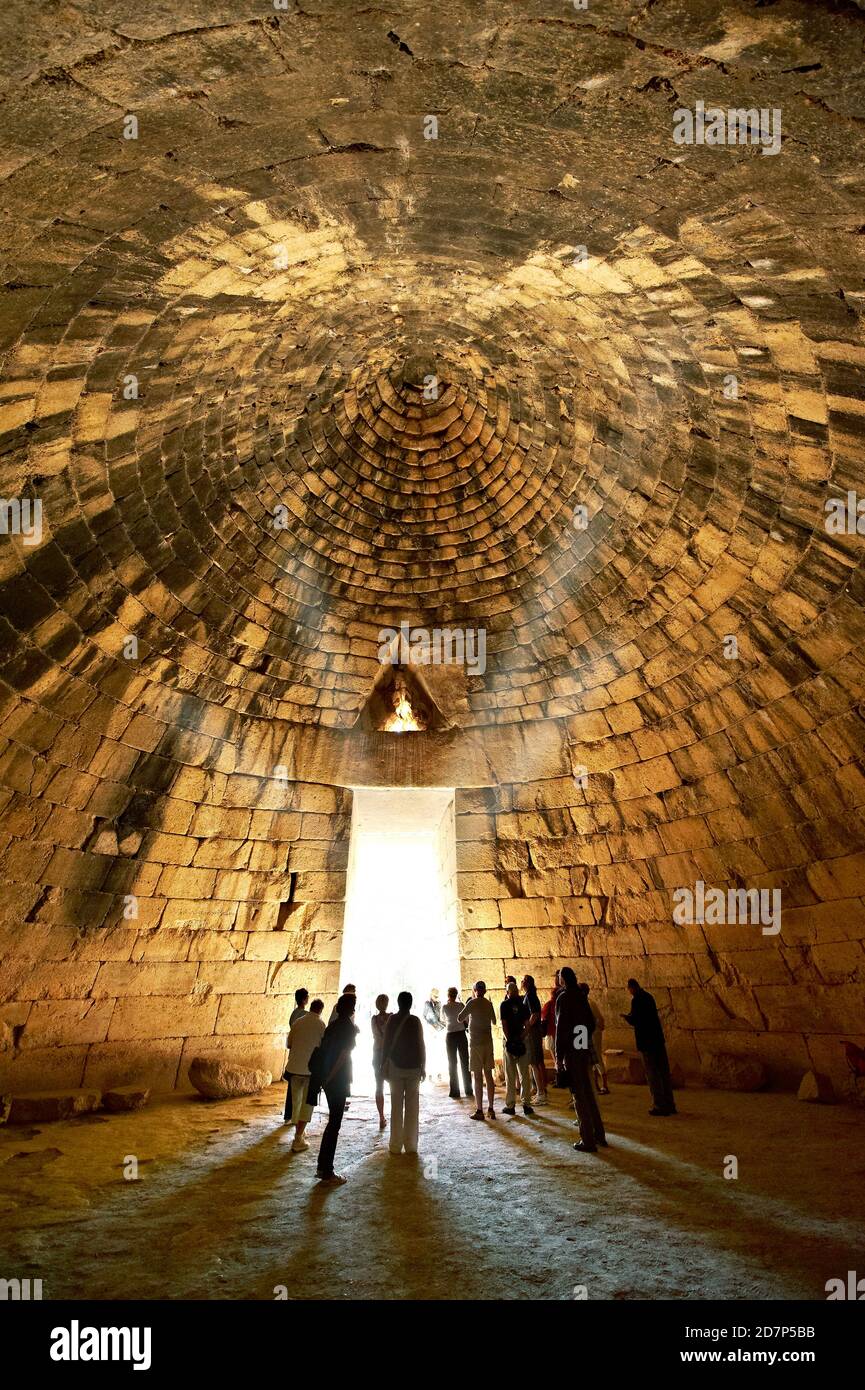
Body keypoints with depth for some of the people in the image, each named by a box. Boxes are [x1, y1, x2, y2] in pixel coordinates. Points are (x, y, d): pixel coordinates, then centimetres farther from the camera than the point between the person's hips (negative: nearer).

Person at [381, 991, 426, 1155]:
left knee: (396, 1106, 6)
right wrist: (423, 1066, 4)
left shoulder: (392, 1020, -4)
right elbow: (421, 1045, -3)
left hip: (395, 1066, 0)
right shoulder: (415, 1021, -5)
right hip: (413, 1067, 0)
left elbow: (387, 1044, -3)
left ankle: (396, 1145, 6)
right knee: (412, 1107, 6)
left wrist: (384, 1065, 5)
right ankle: (410, 1145, 7)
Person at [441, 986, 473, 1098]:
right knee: (465, 1062, 12)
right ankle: (468, 1090, 16)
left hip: (450, 1036, -2)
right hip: (461, 1034, 2)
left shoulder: (444, 1007, -6)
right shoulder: (461, 1005, -4)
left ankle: (455, 1092, 2)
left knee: (452, 1063, 5)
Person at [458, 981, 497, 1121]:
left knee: (477, 1077, -2)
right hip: (488, 1042, 5)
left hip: (475, 1043, -5)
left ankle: (479, 1110, -1)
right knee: (489, 1075, 9)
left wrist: (467, 1018, 12)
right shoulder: (489, 1004, 7)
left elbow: (460, 1019, -8)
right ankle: (490, 1109, 12)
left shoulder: (473, 1003, -9)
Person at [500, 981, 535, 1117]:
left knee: (510, 1075, 5)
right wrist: (522, 1037, -3)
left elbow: (504, 1024, -10)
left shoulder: (505, 1004, -4)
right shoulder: (523, 1004, 4)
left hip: (510, 1041, -2)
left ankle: (510, 1105, 8)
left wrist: (508, 1039, -8)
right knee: (524, 1074, 10)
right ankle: (526, 1104, 9)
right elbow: (527, 1024, -2)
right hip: (522, 1042, 2)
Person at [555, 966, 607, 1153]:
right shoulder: (581, 997, 8)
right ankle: (599, 1135, 24)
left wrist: (559, 1056, -12)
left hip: (571, 1052, -7)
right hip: (583, 1051, 7)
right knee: (588, 1093, 17)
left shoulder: (564, 998, -14)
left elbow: (561, 1028, -17)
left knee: (579, 1096, 0)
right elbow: (591, 1024, 14)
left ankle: (588, 1141, 3)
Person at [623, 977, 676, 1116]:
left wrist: (626, 1016, 2)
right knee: (664, 1071, 13)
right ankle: (670, 1104, 19)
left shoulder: (637, 1000, -14)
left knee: (652, 1074, 0)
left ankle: (660, 1106, 2)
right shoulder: (648, 996, 11)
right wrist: (631, 1017, 21)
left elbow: (634, 1021, -17)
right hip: (658, 1039, 8)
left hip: (647, 1041, -8)